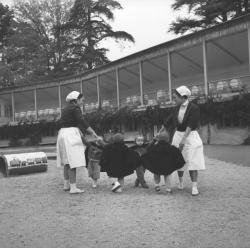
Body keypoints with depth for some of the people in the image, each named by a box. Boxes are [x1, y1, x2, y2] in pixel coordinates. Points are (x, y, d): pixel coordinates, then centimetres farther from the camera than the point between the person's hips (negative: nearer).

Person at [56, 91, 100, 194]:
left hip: (62, 134, 9)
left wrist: (80, 133, 23)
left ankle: (66, 184, 20)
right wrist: (94, 133, -14)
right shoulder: (75, 108, -7)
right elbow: (82, 122, -15)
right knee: (73, 162, -10)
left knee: (67, 162, 14)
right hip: (70, 135, -9)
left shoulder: (65, 109, 21)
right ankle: (73, 187, -11)